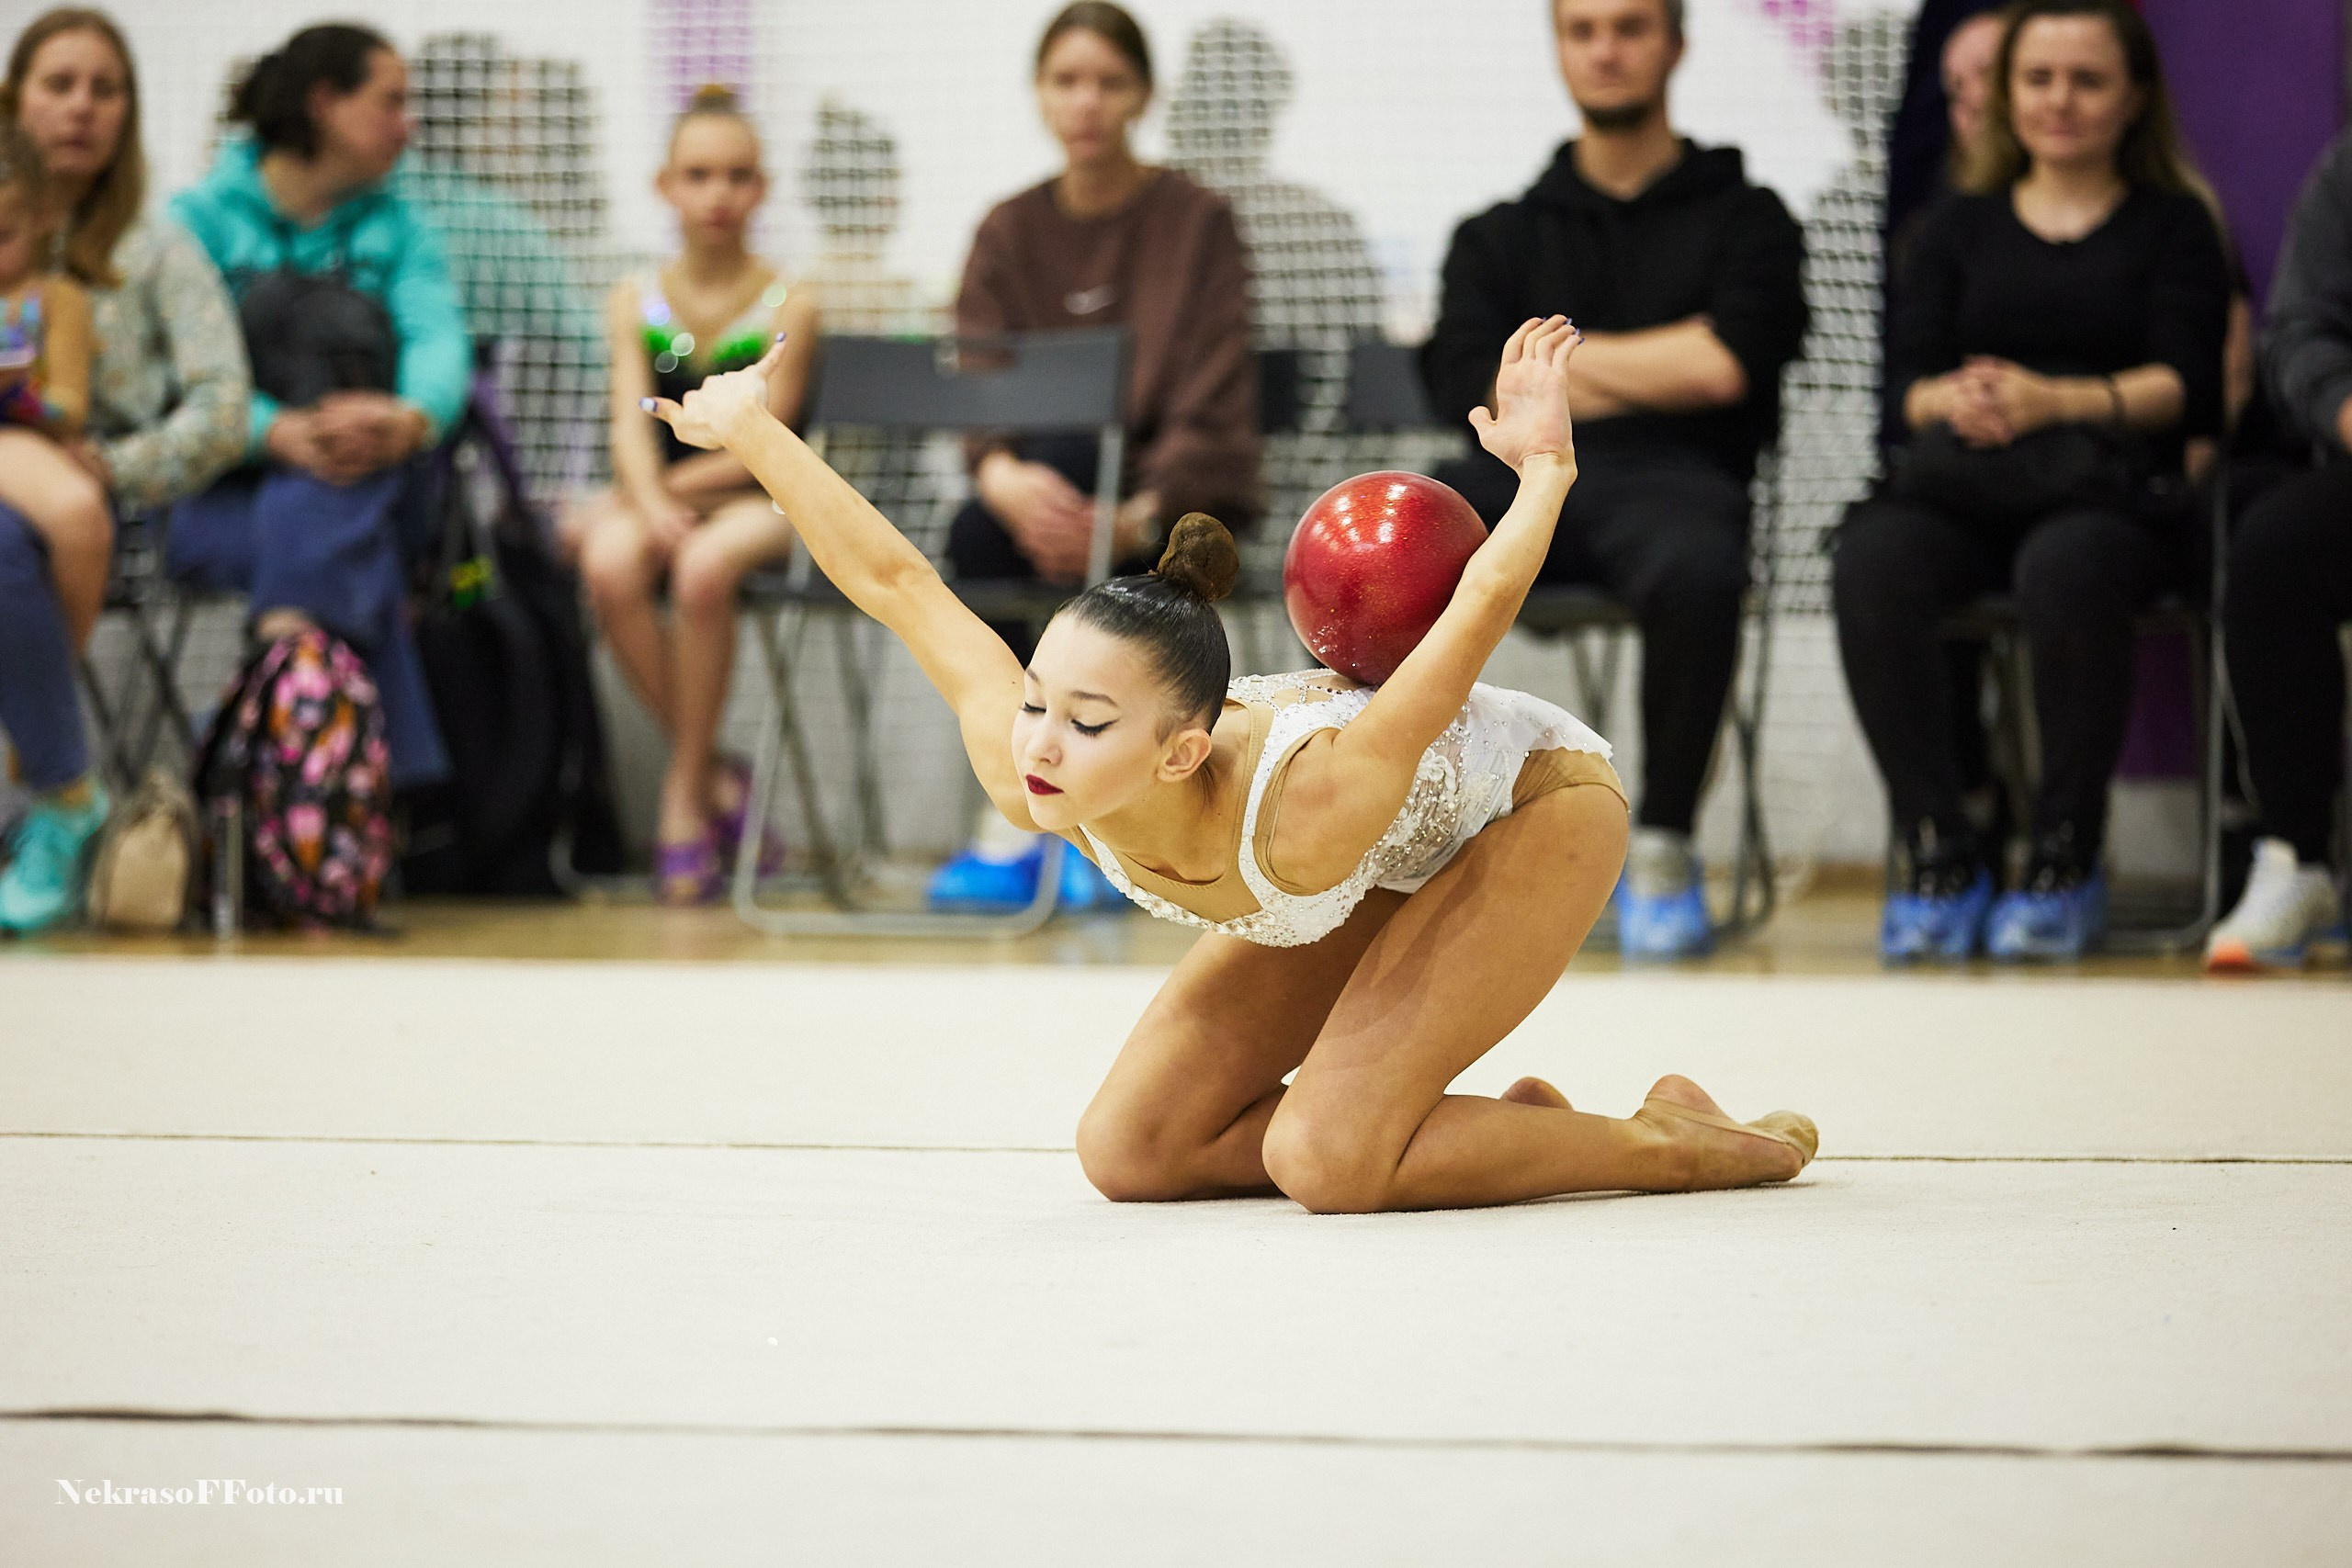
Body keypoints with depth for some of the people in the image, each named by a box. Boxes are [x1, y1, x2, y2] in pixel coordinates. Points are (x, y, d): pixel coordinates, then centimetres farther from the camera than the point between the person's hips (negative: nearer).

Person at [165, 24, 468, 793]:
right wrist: (278, 431, -30)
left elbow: (439, 336, -3)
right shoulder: (203, 218, 6)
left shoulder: (397, 228, 17)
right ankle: (399, 779, -42)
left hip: (361, 480, 2)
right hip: (221, 496, -2)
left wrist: (414, 418, -29)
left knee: (311, 512, -35)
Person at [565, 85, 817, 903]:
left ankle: (685, 796, -19)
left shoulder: (787, 305, 0)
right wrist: (648, 503, -23)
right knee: (610, 569, -32)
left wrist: (674, 490, -12)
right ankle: (716, 778, -17)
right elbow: (631, 423, -5)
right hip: (656, 495, 3)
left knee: (703, 568, -37)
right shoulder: (635, 300, 9)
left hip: (755, 504, -3)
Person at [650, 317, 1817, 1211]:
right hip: (1392, 855, 6)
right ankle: (1515, 1127, 12)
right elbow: (898, 583, -16)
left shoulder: (1299, 815, -45)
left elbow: (1482, 614, -39)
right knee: (1128, 1155, -2)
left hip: (1537, 801, -6)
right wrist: (750, 431, -6)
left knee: (1325, 1156, -23)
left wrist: (1545, 472, -26)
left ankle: (1669, 1141, -1)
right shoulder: (1026, 771, -30)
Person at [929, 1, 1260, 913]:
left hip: (1171, 495, -3)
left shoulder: (1197, 223, 0)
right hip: (1045, 493, 3)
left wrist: (1136, 519, -26)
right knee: (977, 539, -32)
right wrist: (1004, 479, -26)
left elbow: (1209, 407, -8)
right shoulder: (1009, 232, 9)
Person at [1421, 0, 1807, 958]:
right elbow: (1465, 386, 7)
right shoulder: (1500, 238, 25)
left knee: (1696, 574, -41)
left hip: (1671, 479, -2)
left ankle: (1661, 851, -23)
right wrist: (1656, 373, 2)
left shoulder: (1745, 219, 18)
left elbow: (1728, 363, -2)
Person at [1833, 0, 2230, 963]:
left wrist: (2055, 403, -15)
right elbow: (1909, 379, 14)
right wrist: (1956, 403, -12)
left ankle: (2066, 861, -23)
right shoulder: (1960, 229, 26)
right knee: (1871, 562, -34)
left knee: (2065, 570, -40)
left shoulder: (2173, 226, 18)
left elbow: (2185, 385, 3)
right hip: (1962, 486, 3)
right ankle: (1937, 853, -26)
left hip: (2111, 490, -2)